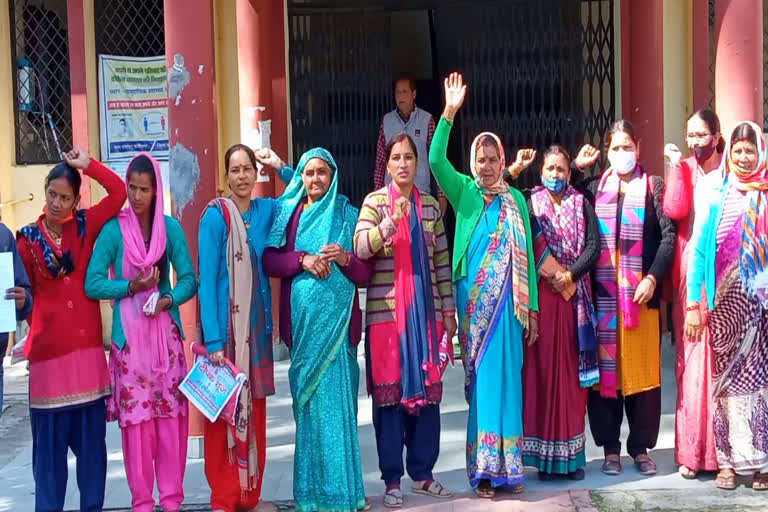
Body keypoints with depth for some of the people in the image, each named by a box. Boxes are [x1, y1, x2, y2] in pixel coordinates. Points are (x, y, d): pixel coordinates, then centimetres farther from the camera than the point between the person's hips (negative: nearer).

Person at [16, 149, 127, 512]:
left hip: (87, 346, 2)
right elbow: (22, 291, 5)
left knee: (91, 434, 8)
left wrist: (86, 164, -6)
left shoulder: (86, 225, 5)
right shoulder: (29, 238, 2)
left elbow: (118, 191, -2)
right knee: (49, 437, 2)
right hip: (48, 350, -1)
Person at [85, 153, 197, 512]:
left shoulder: (170, 228, 1)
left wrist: (168, 300, -16)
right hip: (129, 335, -1)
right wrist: (132, 286, -17)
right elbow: (93, 283, -6)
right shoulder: (114, 229, -4)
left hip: (166, 333, 2)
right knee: (135, 417, 1)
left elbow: (189, 279, 1)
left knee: (172, 414, 3)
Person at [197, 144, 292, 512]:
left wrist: (281, 167, 5)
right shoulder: (215, 215, -8)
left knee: (254, 411, 10)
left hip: (257, 324, 5)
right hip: (224, 326, -5)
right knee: (224, 409, -2)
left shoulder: (266, 209, 6)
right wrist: (213, 340, -19)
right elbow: (206, 280, -12)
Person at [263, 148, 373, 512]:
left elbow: (366, 272, 5)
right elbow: (269, 260, 2)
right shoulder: (289, 212, 10)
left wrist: (345, 258, -14)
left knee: (335, 398, -4)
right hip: (302, 318, 1)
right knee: (308, 400, 3)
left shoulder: (348, 215, 7)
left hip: (337, 318, -1)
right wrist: (303, 259, -13)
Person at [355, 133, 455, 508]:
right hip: (387, 310, -4)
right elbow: (360, 249, -15)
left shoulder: (430, 206, 9)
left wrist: (449, 310, 9)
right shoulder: (375, 202, -1)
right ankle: (392, 478, 8)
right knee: (390, 392, 0)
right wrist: (391, 222, -28)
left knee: (427, 389, 7)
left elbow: (442, 262, 11)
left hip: (425, 311, 4)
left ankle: (422, 472, 19)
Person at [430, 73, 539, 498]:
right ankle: (485, 469, 6)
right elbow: (436, 160, -14)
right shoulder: (464, 192, 4)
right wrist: (449, 113, -23)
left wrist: (532, 308, 4)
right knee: (483, 379, 1)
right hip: (474, 301, -1)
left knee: (507, 378, 3)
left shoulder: (516, 199, 8)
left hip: (508, 302, 1)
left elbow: (526, 255, 7)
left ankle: (506, 466, 11)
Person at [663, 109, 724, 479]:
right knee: (693, 360, 1)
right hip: (691, 276, 1)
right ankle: (692, 450, 6)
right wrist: (677, 165, -6)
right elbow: (674, 210, -8)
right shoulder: (683, 169, 9)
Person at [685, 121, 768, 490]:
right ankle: (729, 460, 9)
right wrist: (693, 304, -6)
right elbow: (698, 249, -1)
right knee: (728, 378, 2)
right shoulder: (716, 194, 2)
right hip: (728, 302, 0)